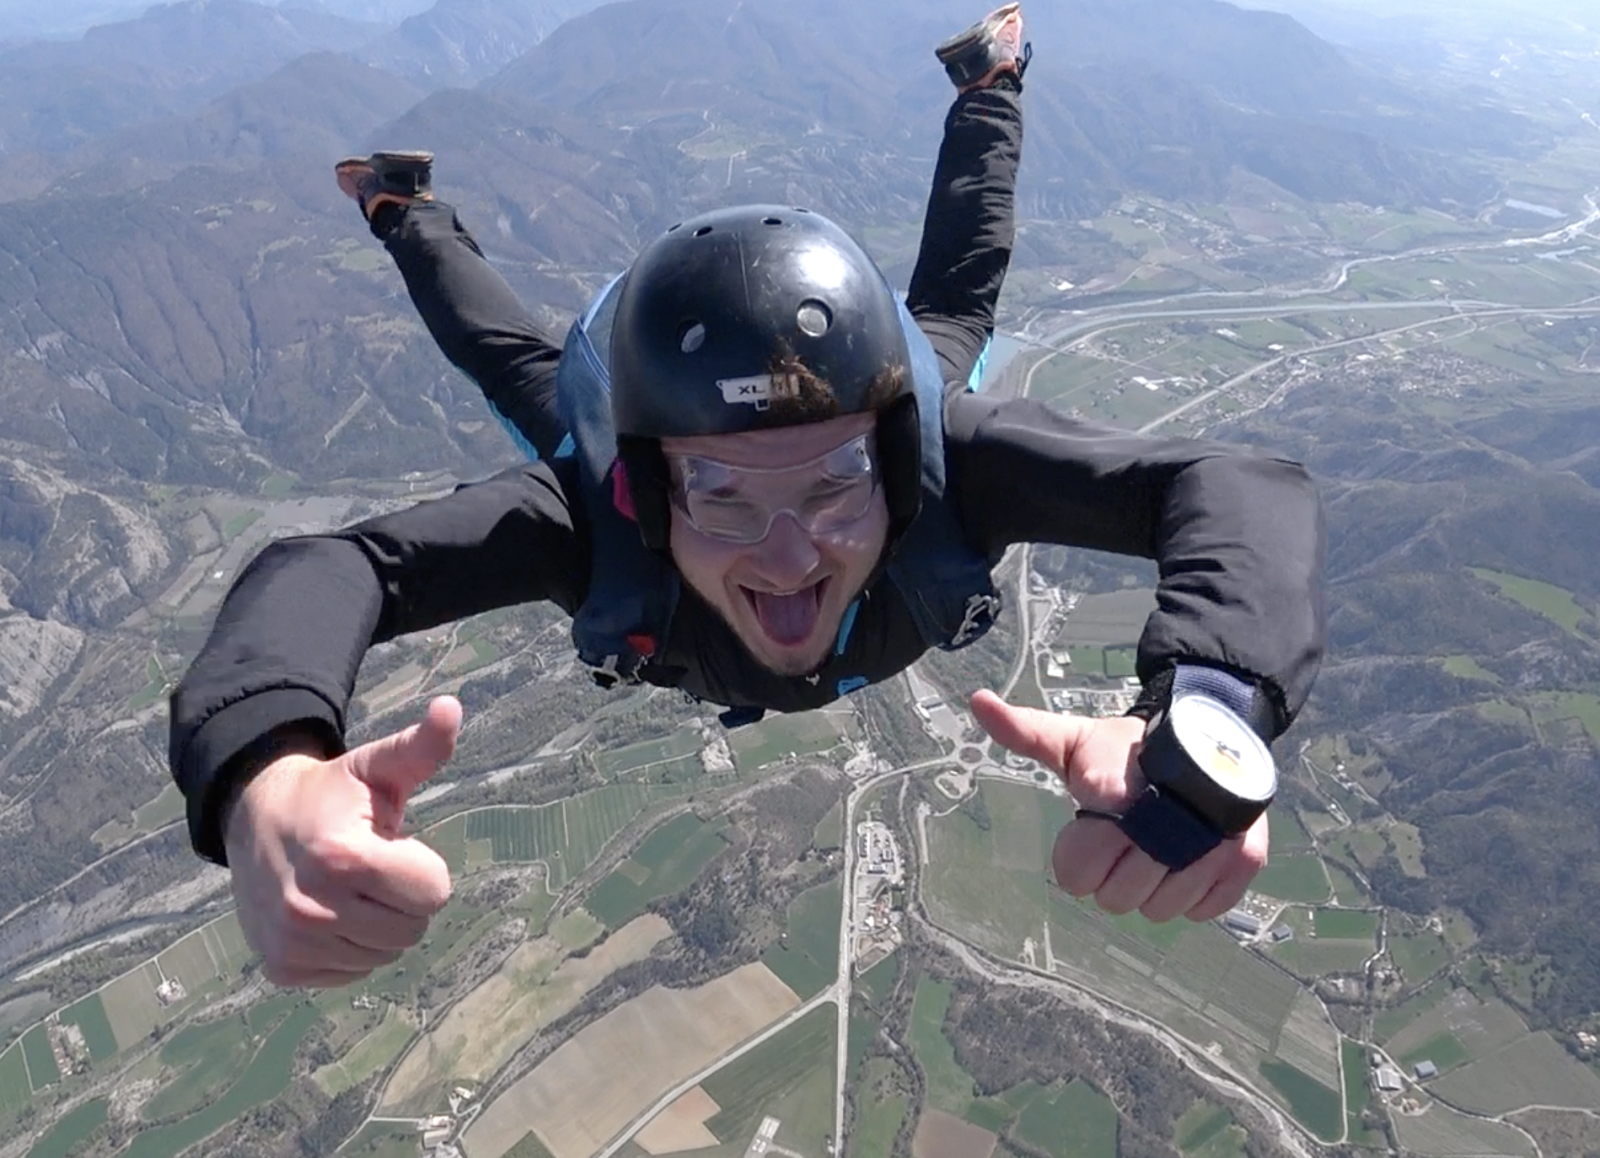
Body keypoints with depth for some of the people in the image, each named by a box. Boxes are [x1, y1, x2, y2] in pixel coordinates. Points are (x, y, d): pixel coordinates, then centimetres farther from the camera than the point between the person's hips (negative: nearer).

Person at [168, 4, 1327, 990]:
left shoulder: (939, 452, -49)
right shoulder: (600, 505, -48)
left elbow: (1247, 488, -54)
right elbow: (324, 565, -51)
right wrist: (262, 776, -74)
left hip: (884, 399, 1)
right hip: (653, 433, 0)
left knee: (955, 298, 33)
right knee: (520, 367, 33)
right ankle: (407, 211, 59)